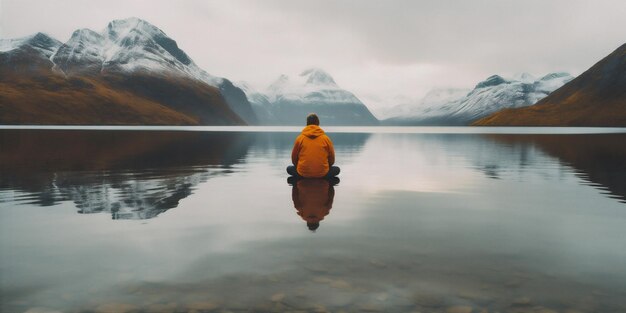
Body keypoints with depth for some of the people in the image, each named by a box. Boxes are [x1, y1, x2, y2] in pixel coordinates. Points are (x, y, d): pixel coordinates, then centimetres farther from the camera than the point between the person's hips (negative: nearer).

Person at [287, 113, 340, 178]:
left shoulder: (300, 138, 2)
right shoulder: (326, 138, 1)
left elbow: (294, 159, 10)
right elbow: (332, 160, 9)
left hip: (303, 173, 0)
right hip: (322, 174, 0)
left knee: (289, 168, 27)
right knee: (336, 169, 26)